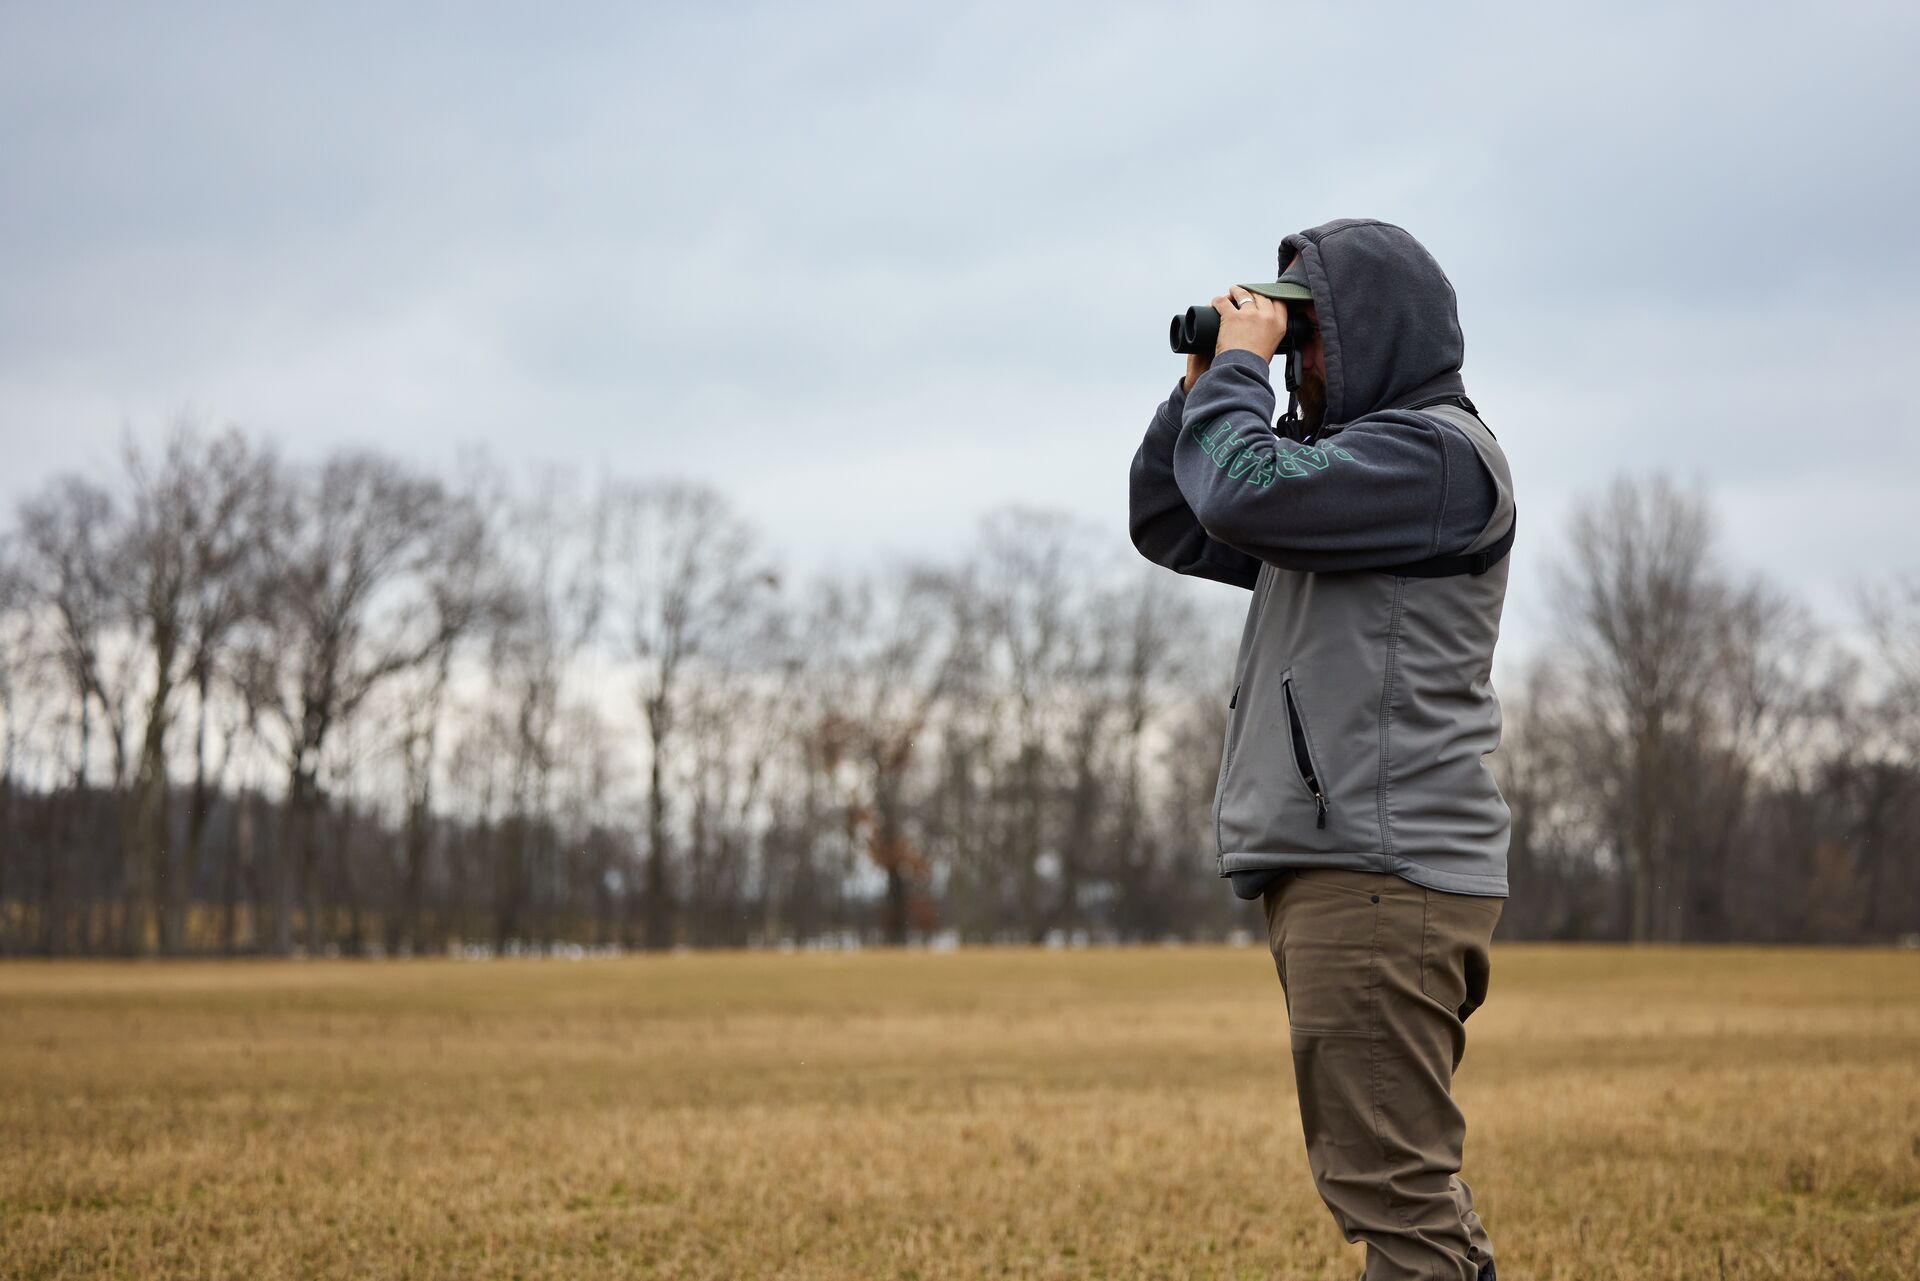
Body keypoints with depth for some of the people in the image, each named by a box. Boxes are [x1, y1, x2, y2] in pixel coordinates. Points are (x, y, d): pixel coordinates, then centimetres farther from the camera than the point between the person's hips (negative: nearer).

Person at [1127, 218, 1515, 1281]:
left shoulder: (1437, 451, -8)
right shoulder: (1347, 456, 23)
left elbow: (1242, 495, -21)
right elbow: (1167, 523, 26)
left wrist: (1241, 364, -5)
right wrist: (1205, 382, 15)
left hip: (1383, 873, -10)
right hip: (1331, 871, 10)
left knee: (1394, 1188, -13)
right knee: (1401, 1184, 13)